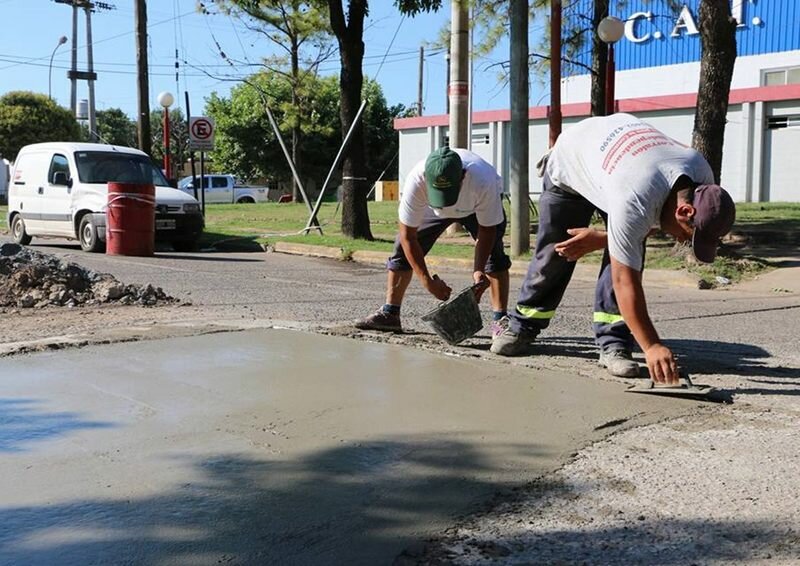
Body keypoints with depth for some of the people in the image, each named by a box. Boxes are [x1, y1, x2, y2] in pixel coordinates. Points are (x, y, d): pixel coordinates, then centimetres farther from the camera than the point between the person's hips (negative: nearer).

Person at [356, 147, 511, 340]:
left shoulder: (483, 181, -45)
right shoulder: (416, 181, -42)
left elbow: (486, 230, -29)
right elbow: (408, 236, -32)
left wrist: (479, 271, -41)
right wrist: (427, 280, -36)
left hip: (480, 207, -2)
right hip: (432, 208, 2)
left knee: (494, 252, -22)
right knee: (403, 248, -7)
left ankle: (500, 319, -15)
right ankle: (389, 313, 5)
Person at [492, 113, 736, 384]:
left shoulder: (702, 181, -27)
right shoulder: (634, 202, -47)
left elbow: (645, 226, -9)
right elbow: (625, 282, -41)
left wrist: (600, 239, -21)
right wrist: (651, 347, -41)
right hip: (569, 165, -4)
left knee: (627, 256, -14)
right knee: (553, 255, 2)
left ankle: (613, 343, -9)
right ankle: (522, 326, 23)